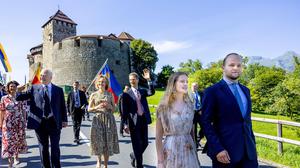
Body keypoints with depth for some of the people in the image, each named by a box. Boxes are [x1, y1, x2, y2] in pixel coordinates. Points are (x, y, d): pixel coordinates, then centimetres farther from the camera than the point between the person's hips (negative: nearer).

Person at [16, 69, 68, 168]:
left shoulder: (58, 90, 3)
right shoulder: (34, 88, 5)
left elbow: (62, 106, 4)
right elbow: (23, 96, -5)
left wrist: (64, 120, 1)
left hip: (54, 122, -1)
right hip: (40, 122, 1)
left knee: (55, 147, 4)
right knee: (43, 147, 12)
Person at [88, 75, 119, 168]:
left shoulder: (110, 95, 7)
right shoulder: (93, 95, 6)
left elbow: (113, 109, 10)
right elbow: (89, 109, 5)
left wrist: (108, 106, -10)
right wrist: (97, 107, -12)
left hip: (108, 119, 1)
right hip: (98, 119, 0)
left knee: (108, 141, 2)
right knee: (98, 141, -5)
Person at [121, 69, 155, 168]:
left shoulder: (143, 91, 10)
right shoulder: (127, 94, -2)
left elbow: (152, 92, -11)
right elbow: (124, 111, -5)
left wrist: (148, 80, -19)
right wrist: (125, 124, -11)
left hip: (144, 120, 4)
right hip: (134, 121, -4)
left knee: (145, 143, 12)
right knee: (137, 144, 4)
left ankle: (134, 156, 39)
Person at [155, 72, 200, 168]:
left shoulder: (189, 104, 2)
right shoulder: (164, 106, -10)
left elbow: (191, 130, 12)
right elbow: (158, 137, -7)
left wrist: (195, 149, 15)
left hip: (189, 150, 4)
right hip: (171, 150, -4)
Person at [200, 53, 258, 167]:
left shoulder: (245, 90, 12)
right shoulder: (212, 91, -8)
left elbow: (247, 120, 17)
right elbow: (206, 122, -11)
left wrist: (253, 144, 13)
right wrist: (217, 149, -17)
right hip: (225, 152, -5)